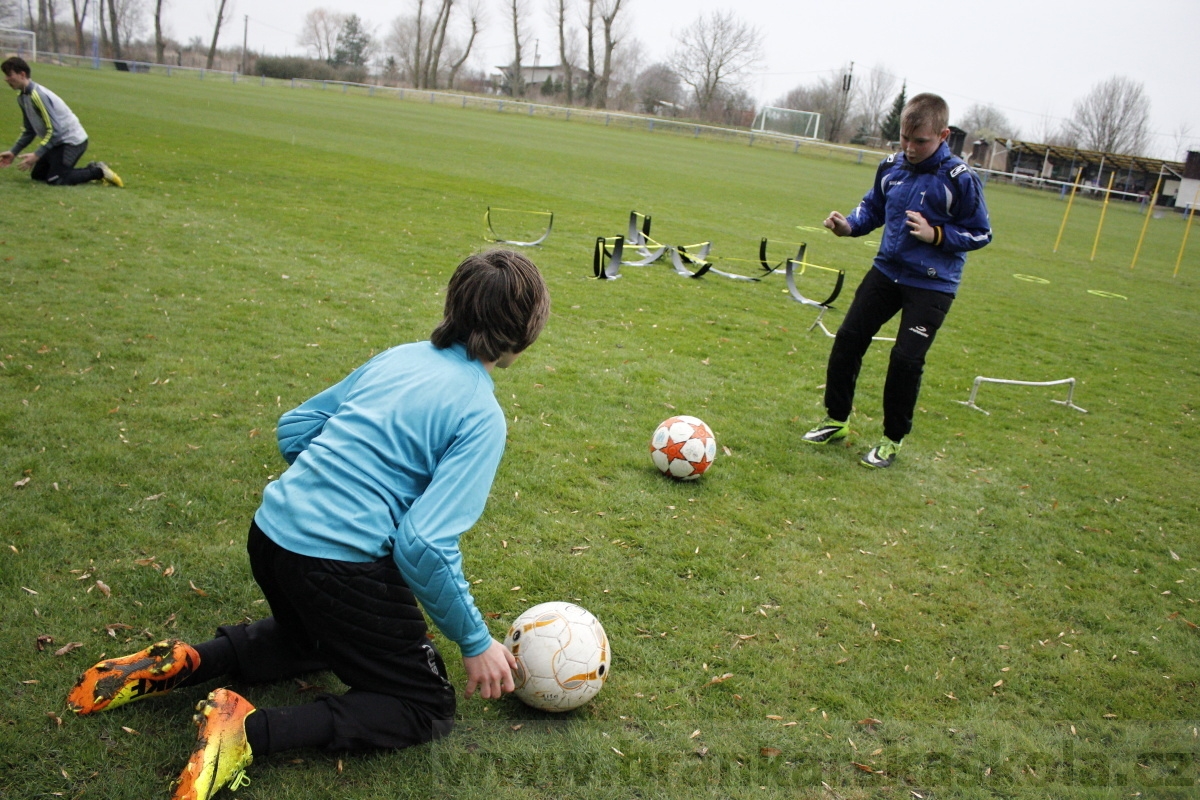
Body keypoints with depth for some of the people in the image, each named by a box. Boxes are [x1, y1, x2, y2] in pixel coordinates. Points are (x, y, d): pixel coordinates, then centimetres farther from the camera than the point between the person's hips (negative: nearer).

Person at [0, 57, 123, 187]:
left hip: (72, 140, -10)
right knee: (37, 174, 12)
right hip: (58, 141, 10)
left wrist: (36, 155, -28)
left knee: (55, 180, -17)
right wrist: (13, 152, 7)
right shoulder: (22, 97, 6)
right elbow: (30, 130, 13)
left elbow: (54, 130, -26)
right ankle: (92, 169, 13)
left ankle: (98, 171, -3)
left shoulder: (37, 95, -23)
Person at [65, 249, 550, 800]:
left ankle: (180, 664, 16)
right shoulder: (481, 417, -12)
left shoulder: (398, 357, 9)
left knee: (319, 638, 37)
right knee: (428, 708, 9)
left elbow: (293, 428, 17)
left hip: (270, 532, 8)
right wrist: (476, 643, -9)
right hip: (341, 563, -8)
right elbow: (425, 545, -20)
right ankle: (253, 731, -10)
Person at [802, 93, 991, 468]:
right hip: (886, 271, 6)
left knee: (906, 357, -8)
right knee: (848, 339, 4)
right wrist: (848, 224, -7)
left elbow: (981, 234, -8)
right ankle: (836, 420, 20)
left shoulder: (959, 179, -15)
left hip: (932, 285, -5)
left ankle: (893, 439, 11)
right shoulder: (891, 167, -1)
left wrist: (936, 235, -22)